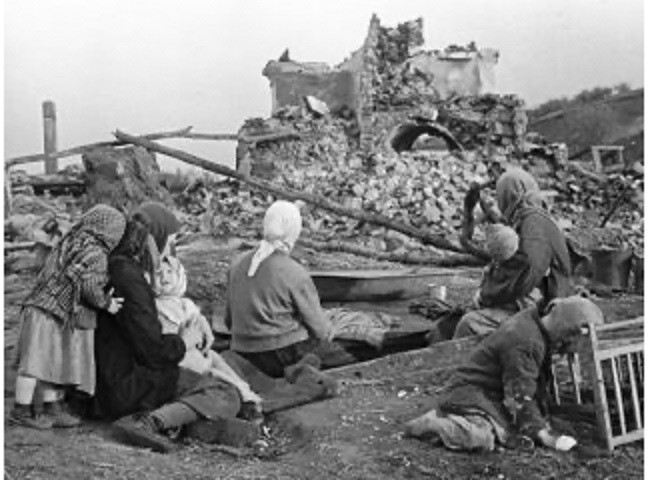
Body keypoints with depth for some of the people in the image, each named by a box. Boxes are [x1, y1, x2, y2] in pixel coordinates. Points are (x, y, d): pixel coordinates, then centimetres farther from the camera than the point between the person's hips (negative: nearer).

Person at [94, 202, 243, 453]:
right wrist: (185, 342, -3)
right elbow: (153, 350, -22)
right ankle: (150, 421, -25)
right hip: (129, 387, -10)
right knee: (227, 396, -10)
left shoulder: (115, 266, 11)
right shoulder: (129, 278, -21)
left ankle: (152, 417, 0)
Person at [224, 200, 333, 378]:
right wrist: (327, 331, 16)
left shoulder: (238, 263, -1)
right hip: (282, 355, -6)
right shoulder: (296, 275, -17)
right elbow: (318, 326, -6)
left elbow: (229, 319, 8)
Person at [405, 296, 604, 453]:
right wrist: (542, 433, -17)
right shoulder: (524, 343, -25)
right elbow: (520, 396, -22)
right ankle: (433, 422, -6)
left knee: (518, 436, -11)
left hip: (494, 394, 10)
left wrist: (542, 422, 10)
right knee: (480, 438, -33)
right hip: (470, 393, -10)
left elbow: (538, 385, 14)